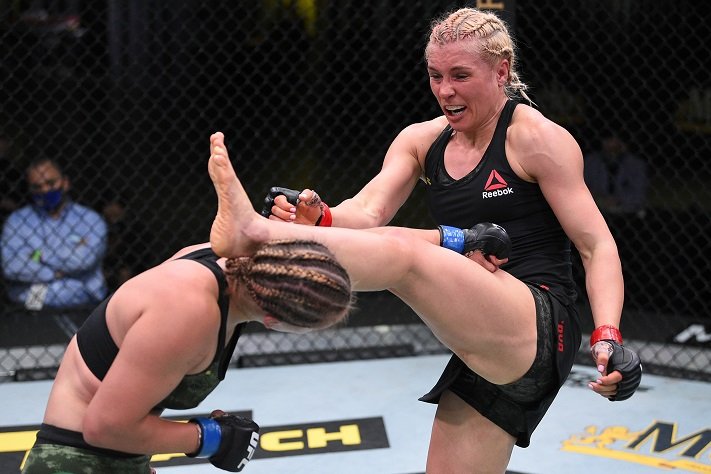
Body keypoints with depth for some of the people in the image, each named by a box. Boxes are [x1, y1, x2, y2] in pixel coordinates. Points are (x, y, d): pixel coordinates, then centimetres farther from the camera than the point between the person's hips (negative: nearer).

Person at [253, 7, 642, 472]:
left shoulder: (536, 138, -6)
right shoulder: (421, 140, 11)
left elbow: (597, 246, -8)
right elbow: (369, 211, -4)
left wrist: (607, 337, -23)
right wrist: (320, 219, -27)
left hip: (541, 329, -7)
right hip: (487, 354, 7)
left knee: (398, 255, -27)